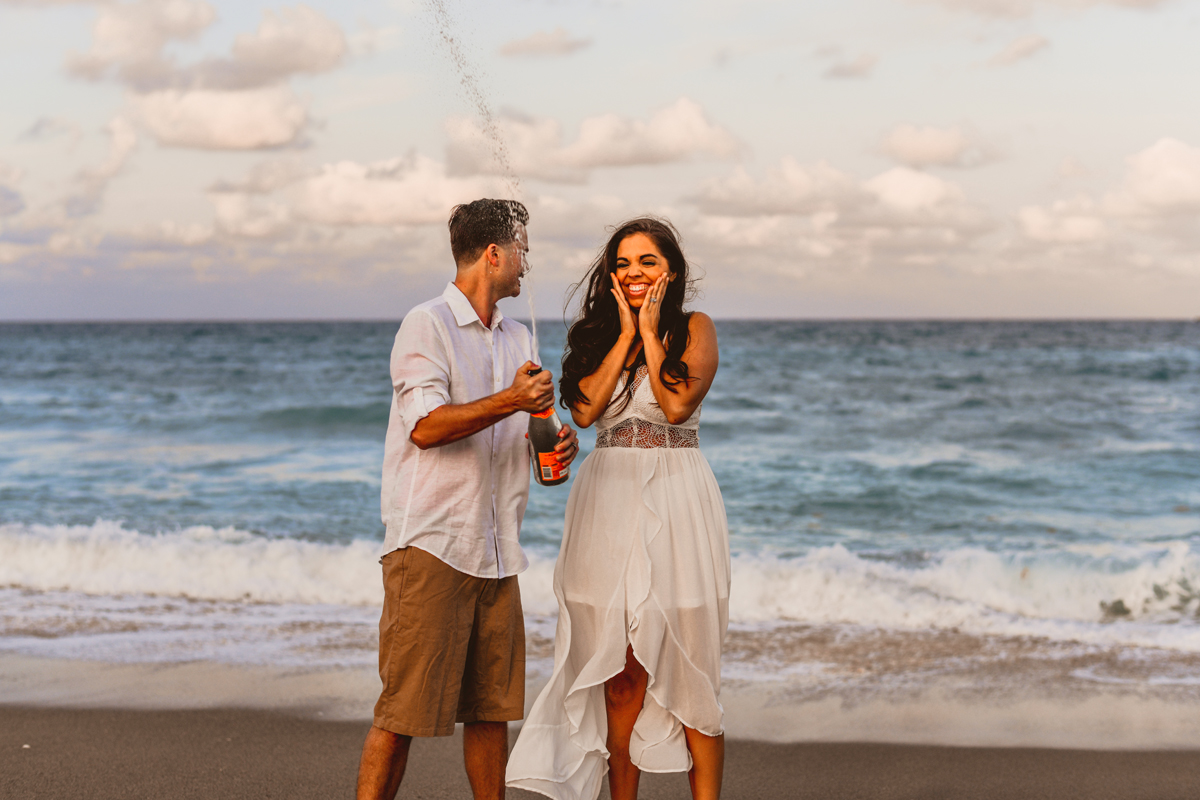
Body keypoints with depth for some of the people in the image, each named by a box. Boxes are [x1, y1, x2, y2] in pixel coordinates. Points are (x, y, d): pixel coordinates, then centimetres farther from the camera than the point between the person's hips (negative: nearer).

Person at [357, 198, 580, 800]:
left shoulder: (516, 339, 19)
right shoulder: (427, 326, -5)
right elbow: (427, 426, -15)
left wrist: (556, 445, 5)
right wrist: (510, 401, -19)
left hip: (496, 550, 7)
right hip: (430, 545, -7)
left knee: (493, 706, 9)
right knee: (403, 711, -7)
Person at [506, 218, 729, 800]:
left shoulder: (694, 329, 4)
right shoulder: (597, 334, 13)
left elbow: (677, 405, -11)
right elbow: (586, 409, -3)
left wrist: (650, 332, -4)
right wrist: (625, 334, -1)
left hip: (676, 502, -2)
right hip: (609, 504, 3)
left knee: (689, 672, -2)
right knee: (621, 674, 3)